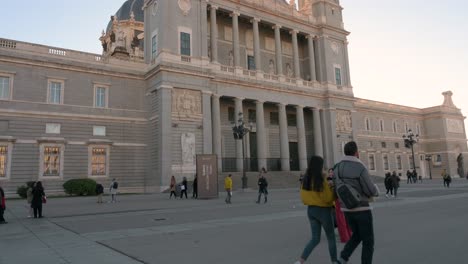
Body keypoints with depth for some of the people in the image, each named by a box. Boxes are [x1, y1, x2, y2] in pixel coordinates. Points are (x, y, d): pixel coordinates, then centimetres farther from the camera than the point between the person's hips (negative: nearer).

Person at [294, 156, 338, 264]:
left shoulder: (306, 179, 2)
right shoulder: (322, 179, -17)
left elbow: (303, 197, 9)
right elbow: (328, 198, -16)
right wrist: (331, 186, -5)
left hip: (310, 210, 6)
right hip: (323, 210, -6)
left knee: (315, 238, 13)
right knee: (331, 238, 15)